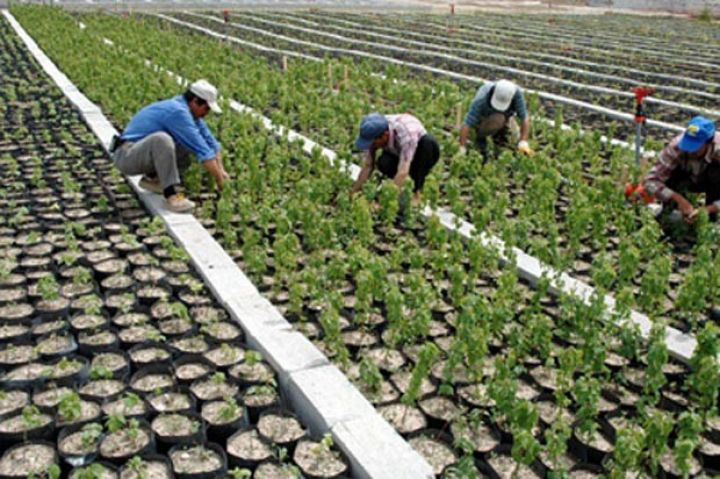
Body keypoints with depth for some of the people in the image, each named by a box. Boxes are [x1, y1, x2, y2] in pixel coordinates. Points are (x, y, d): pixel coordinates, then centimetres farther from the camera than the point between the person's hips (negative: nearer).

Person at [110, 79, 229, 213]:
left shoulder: (186, 109, 6)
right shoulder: (178, 111, -23)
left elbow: (210, 141, 15)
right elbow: (202, 151, -24)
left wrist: (221, 170, 9)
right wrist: (221, 182, -20)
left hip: (143, 154, 10)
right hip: (126, 156, -9)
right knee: (161, 138, -37)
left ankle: (152, 178, 8)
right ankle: (172, 195, -32)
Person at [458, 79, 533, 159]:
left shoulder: (517, 94, -41)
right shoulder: (480, 100, -45)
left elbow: (525, 119, -35)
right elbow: (466, 125, -44)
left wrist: (523, 143, -45)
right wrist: (462, 150, -47)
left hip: (506, 112, 2)